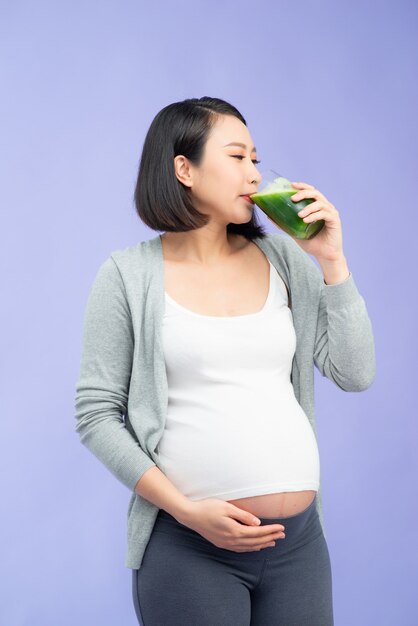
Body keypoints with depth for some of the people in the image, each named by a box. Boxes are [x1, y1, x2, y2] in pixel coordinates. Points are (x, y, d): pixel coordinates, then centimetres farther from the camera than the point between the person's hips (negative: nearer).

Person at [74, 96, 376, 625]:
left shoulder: (283, 258, 7)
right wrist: (187, 511, -12)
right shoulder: (128, 276, -2)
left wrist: (331, 260, -3)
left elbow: (354, 375, 5)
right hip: (188, 545, -3)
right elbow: (95, 414, -3)